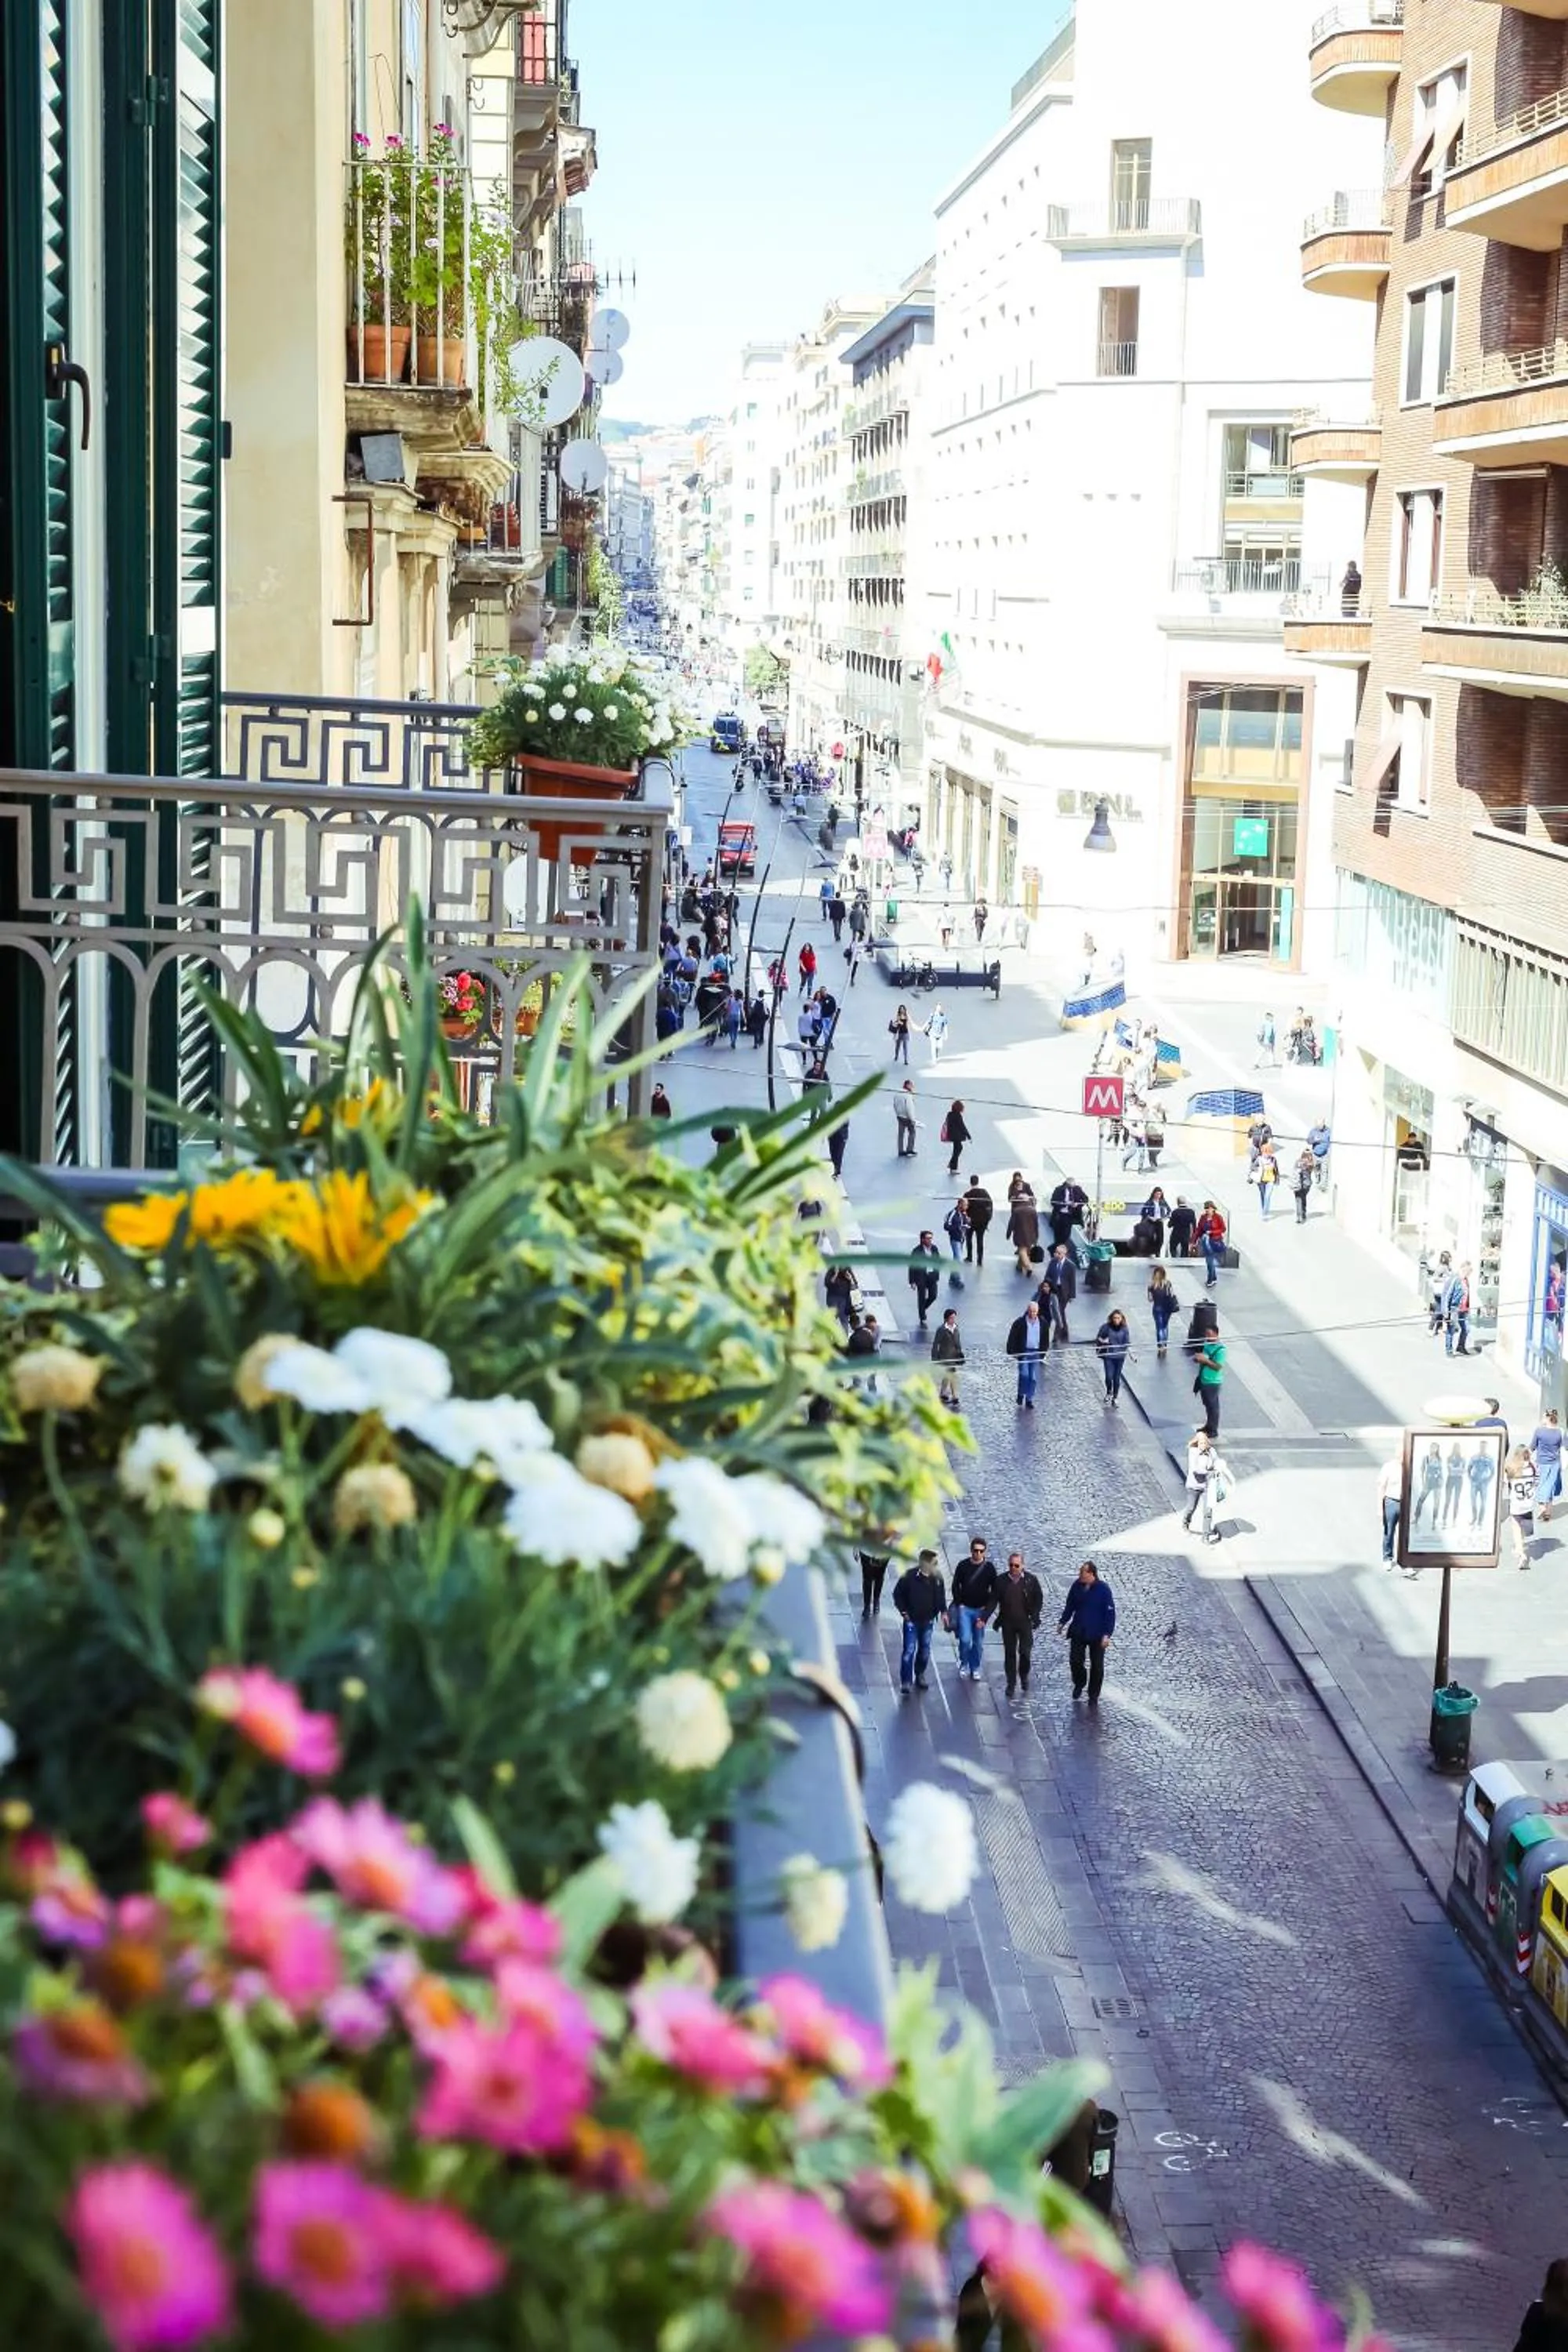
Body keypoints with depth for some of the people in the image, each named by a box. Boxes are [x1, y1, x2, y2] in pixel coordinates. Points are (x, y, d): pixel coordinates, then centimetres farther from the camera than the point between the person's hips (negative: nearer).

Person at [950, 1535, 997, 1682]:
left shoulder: (989, 1568, -5)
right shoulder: (963, 1566, -5)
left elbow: (994, 1591, -1)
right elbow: (956, 1586, 5)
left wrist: (987, 1611, -8)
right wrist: (959, 1604, -4)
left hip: (981, 1610, 1)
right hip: (965, 1609, -1)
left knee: (978, 1643, 6)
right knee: (965, 1639, -11)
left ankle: (975, 1669, 22)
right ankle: (963, 1664, 12)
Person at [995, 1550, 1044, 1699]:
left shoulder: (1031, 1580, -3)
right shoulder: (1002, 1581, 0)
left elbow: (1039, 1600, 4)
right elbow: (995, 1600, 5)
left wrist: (1035, 1616, -4)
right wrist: (999, 1617, -4)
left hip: (1025, 1622, -1)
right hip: (1008, 1623, 1)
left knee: (1025, 1651, -4)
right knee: (1009, 1653, 6)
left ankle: (1024, 1676, 23)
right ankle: (1011, 1683, 16)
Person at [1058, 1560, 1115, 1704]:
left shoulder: (1103, 1589, -16)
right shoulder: (1077, 1586, -4)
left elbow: (1110, 1613, -15)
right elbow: (1070, 1606, 11)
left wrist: (1107, 1634, -19)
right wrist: (1062, 1622, 11)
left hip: (1096, 1635, -3)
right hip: (1078, 1632, 3)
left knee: (1096, 1666, 5)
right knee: (1075, 1661, 3)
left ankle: (1094, 1696, 18)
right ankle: (1079, 1684, 33)